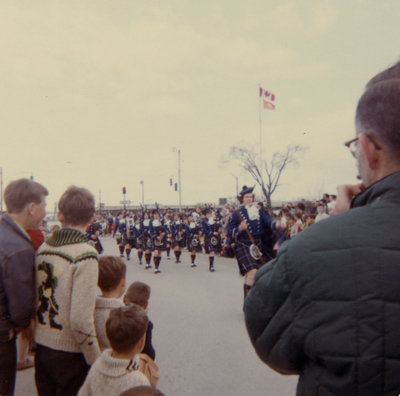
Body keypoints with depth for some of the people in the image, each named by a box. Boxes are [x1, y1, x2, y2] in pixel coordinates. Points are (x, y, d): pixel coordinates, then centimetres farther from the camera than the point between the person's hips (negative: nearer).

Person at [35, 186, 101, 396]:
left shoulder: (42, 249, -2)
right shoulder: (85, 255, -22)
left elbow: (36, 299, 7)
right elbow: (80, 319, -25)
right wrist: (96, 361, -13)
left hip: (41, 347, 6)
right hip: (69, 353, -6)